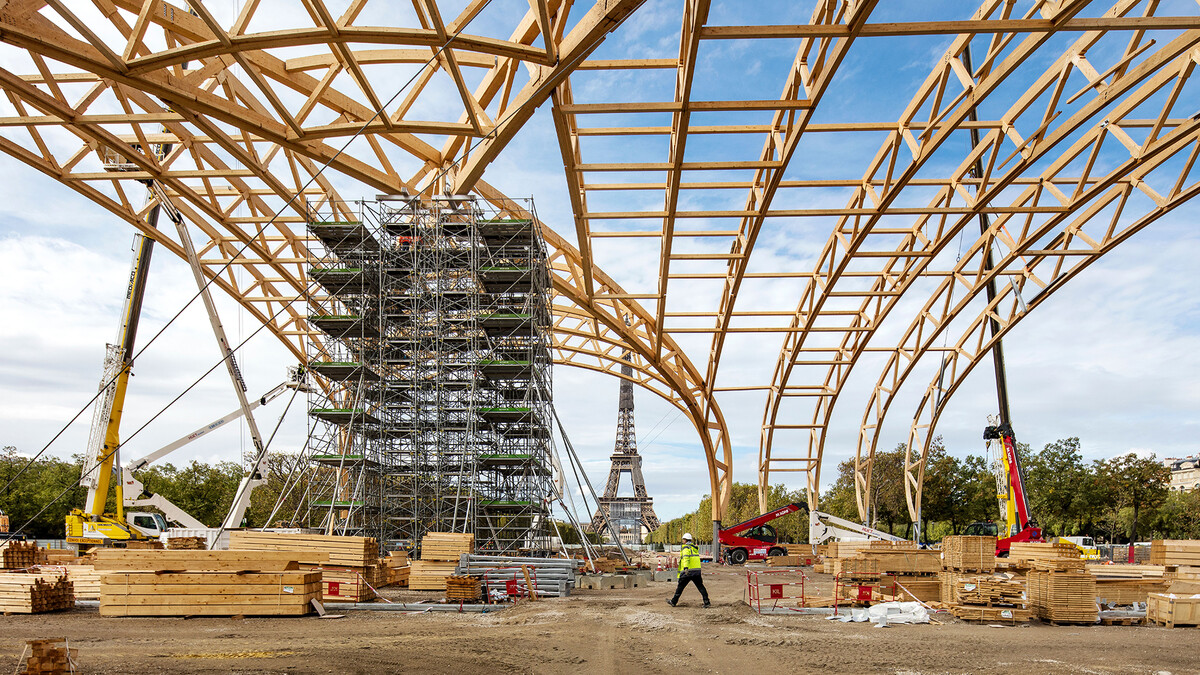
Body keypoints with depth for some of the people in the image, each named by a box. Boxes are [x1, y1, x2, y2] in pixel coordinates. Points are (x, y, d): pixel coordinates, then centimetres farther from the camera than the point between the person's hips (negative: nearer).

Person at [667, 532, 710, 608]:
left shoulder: (686, 547, -7)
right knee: (700, 586, 6)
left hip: (688, 571, -7)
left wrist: (685, 568, -36)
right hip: (697, 570, 7)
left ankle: (673, 602, 14)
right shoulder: (695, 548, 18)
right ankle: (707, 603, -4)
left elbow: (686, 557, -23)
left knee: (680, 586, 5)